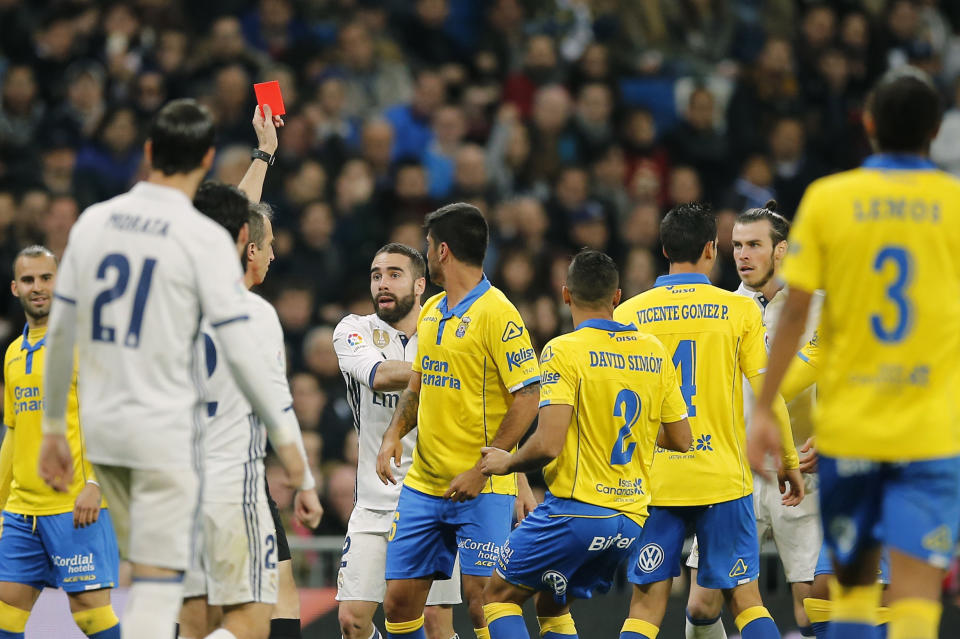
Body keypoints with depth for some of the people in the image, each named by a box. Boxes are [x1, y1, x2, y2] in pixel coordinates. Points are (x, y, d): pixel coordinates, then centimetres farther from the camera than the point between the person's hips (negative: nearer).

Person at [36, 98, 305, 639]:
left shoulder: (93, 222, 4)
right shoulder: (205, 239, -11)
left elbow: (60, 334, 9)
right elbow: (241, 351, -12)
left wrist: (53, 427, 18)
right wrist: (283, 435, -1)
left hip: (101, 428, 6)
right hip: (165, 431, -6)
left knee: (146, 571, 20)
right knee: (159, 585, -6)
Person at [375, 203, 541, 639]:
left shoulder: (497, 313, -12)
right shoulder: (431, 311, 12)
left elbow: (528, 398, -15)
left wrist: (482, 470, -19)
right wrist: (394, 434, 3)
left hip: (481, 489, -8)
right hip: (423, 484, 8)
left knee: (483, 601, -10)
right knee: (399, 599, 6)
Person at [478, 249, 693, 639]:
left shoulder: (563, 351, -10)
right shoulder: (654, 352, 7)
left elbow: (548, 444, -18)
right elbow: (680, 439, 12)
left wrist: (508, 463, 1)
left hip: (576, 511, -6)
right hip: (630, 519, 6)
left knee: (499, 595, 9)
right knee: (552, 606, 22)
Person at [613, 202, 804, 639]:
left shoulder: (627, 314, 2)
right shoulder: (739, 310, -2)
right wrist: (789, 463, 8)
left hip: (653, 482, 1)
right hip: (723, 479, -1)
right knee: (745, 599, 6)